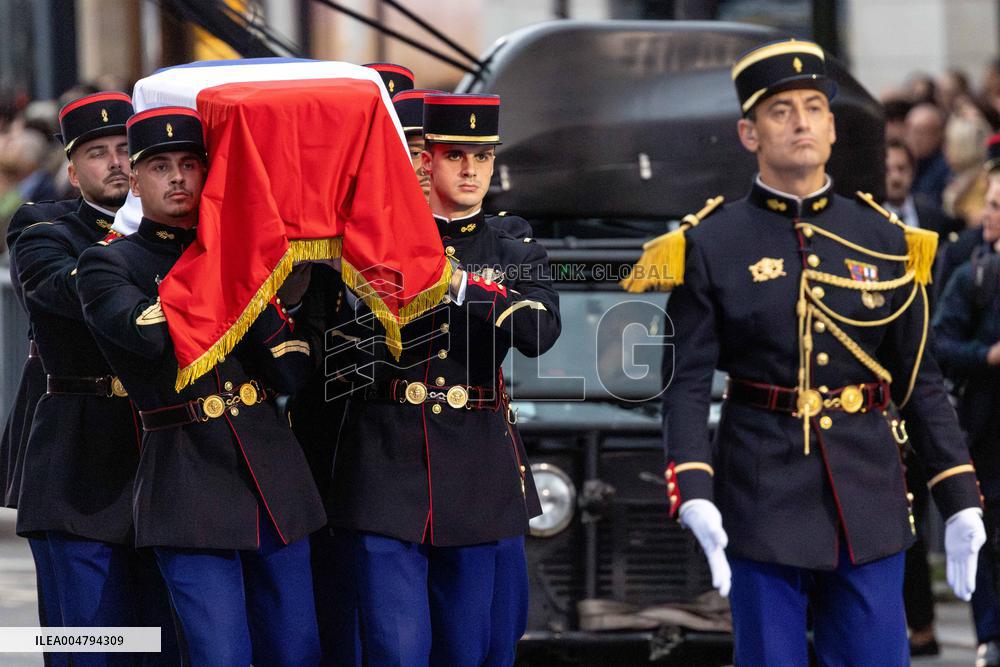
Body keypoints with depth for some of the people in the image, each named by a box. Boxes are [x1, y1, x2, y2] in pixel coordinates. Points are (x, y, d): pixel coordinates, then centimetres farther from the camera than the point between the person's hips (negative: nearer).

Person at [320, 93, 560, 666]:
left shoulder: (517, 256, 10)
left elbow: (540, 334, -11)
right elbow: (345, 360, 3)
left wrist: (461, 284, -21)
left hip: (480, 473, 2)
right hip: (385, 464, -2)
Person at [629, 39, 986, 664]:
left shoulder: (885, 241, 6)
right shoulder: (710, 245, -2)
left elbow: (921, 380, 8)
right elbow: (687, 384, -5)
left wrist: (961, 502, 2)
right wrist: (694, 498, -19)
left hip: (868, 496, 2)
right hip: (763, 494, -2)